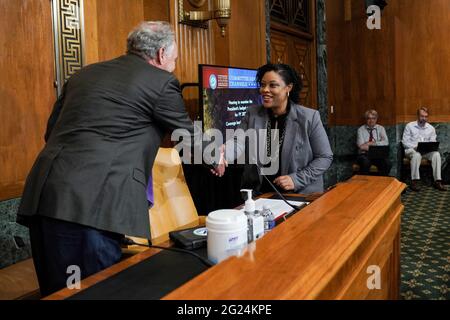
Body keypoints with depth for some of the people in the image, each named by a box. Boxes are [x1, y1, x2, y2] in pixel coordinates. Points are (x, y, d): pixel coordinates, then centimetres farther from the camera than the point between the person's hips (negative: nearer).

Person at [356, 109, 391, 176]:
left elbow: (386, 142, -4)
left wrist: (372, 143, -13)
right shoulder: (361, 129, 4)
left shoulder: (380, 128, 11)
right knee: (365, 162, -36)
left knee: (387, 163, -28)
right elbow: (361, 146, -8)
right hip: (364, 155, -2)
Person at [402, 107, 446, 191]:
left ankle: (437, 181, -24)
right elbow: (405, 142, -4)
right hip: (411, 150, -3)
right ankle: (414, 181, -35)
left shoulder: (431, 128, 11)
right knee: (417, 155, -38)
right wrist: (415, 147, -21)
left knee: (436, 154, -27)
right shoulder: (409, 126, 2)